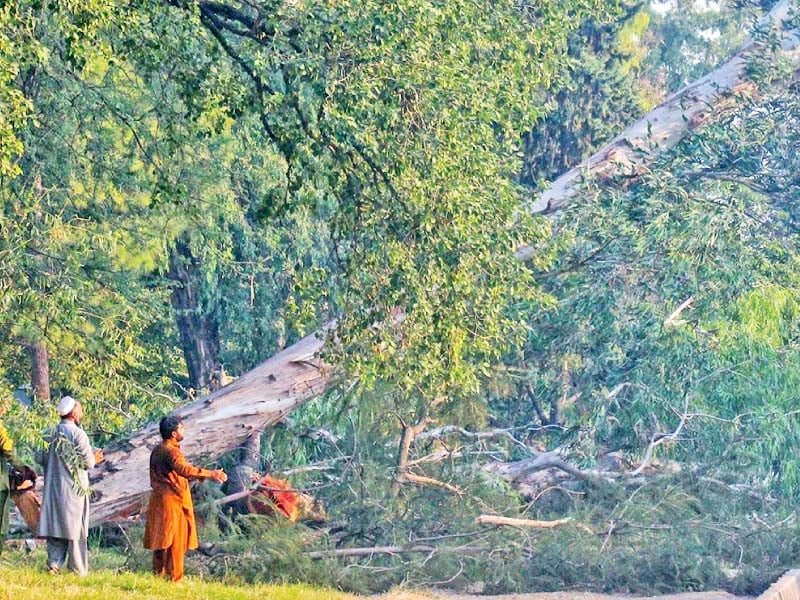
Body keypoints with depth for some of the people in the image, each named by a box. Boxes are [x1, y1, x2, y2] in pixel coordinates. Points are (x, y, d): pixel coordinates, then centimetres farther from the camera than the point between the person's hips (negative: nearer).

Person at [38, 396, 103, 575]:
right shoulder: (77, 433, -13)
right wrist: (94, 459, 11)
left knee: (55, 525, 9)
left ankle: (54, 563, 3)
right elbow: (87, 462, -12)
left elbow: (44, 460, 12)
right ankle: (78, 569, 3)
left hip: (53, 486, 5)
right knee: (75, 527, 1)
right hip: (73, 487, -5)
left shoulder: (51, 434, 6)